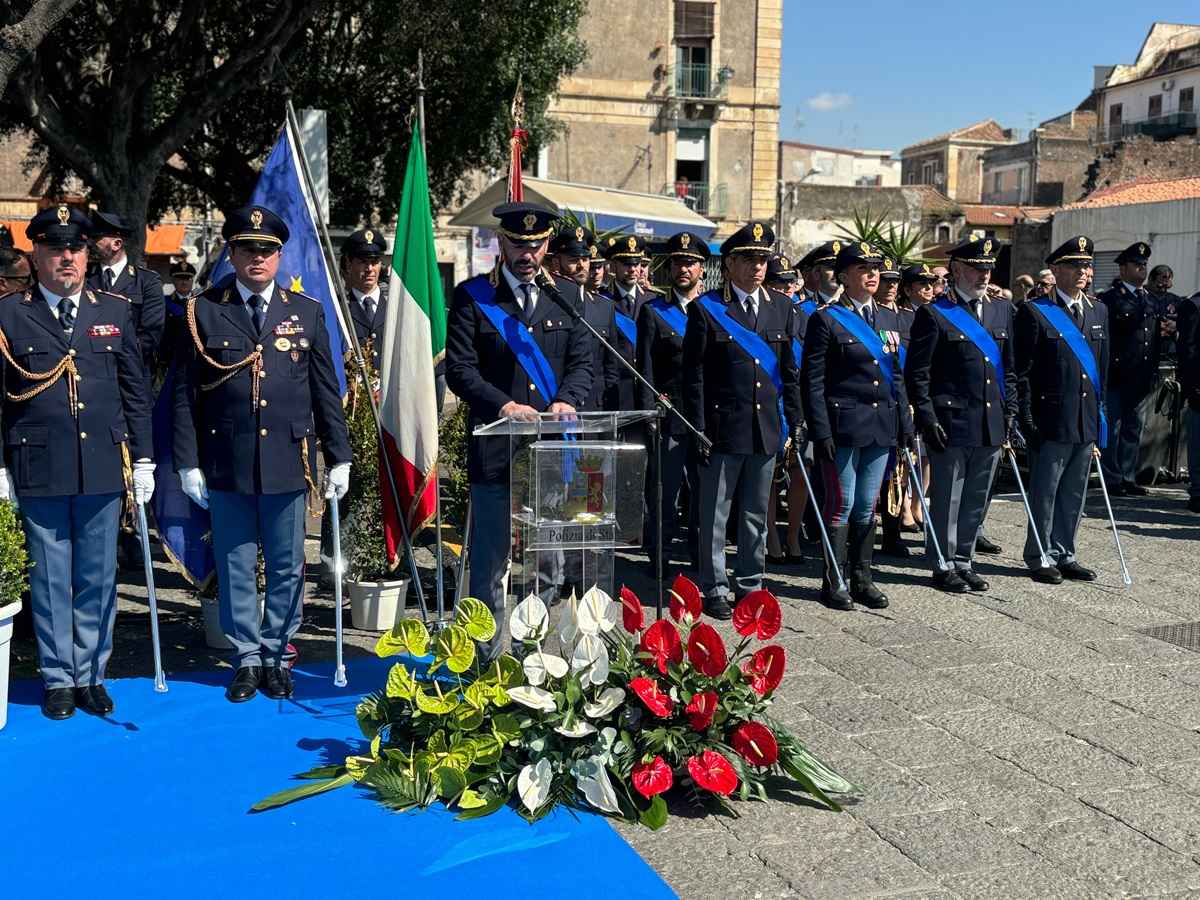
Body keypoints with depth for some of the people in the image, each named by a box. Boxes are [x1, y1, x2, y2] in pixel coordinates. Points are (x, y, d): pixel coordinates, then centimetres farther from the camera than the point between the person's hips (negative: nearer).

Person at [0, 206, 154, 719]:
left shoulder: (115, 311, 8)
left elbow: (136, 392, 10)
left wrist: (142, 459, 6)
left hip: (104, 469, 2)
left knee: (98, 580, 9)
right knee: (50, 581, 7)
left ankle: (92, 676, 21)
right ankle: (58, 679, 19)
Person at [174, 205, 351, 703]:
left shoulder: (307, 312, 6)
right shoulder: (204, 311, 2)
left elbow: (326, 391, 7)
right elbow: (185, 394, 2)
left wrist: (339, 457, 4)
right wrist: (188, 461, -3)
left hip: (288, 462, 1)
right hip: (226, 464, -1)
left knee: (287, 568, 8)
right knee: (235, 567, 8)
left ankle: (277, 656, 22)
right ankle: (247, 657, 22)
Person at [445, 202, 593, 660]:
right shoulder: (472, 296, 2)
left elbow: (582, 362, 10)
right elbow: (459, 369, -5)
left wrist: (567, 399, -11)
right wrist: (503, 405, -19)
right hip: (494, 449, -3)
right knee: (489, 561, 2)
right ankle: (487, 659, 14)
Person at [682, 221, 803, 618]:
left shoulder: (781, 307, 10)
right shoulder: (706, 309, -4)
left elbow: (791, 372, 12)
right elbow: (694, 376, -5)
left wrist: (796, 421, 7)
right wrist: (698, 430, -9)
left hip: (767, 428, 4)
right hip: (722, 428, -4)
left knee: (757, 513, 13)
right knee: (715, 514, 3)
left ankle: (750, 584, 24)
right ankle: (714, 589, 14)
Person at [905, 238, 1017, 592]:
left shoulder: (1003, 310, 13)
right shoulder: (934, 314, -5)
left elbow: (1009, 367, 17)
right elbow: (917, 373, -7)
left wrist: (1010, 411, 11)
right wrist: (927, 418, -12)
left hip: (991, 425, 6)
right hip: (951, 425, -5)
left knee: (976, 500, 12)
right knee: (947, 500, 3)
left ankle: (964, 561, 24)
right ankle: (944, 566, 14)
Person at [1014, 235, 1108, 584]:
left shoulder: (1099, 312, 14)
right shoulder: (1034, 313, -6)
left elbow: (1103, 367, 18)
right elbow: (1023, 372, -8)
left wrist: (1100, 412, 14)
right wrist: (1027, 419, -12)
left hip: (1086, 422, 6)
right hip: (1051, 421, -6)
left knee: (1074, 493, 12)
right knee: (1045, 492, 2)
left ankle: (1064, 554, 23)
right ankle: (1040, 556, 13)